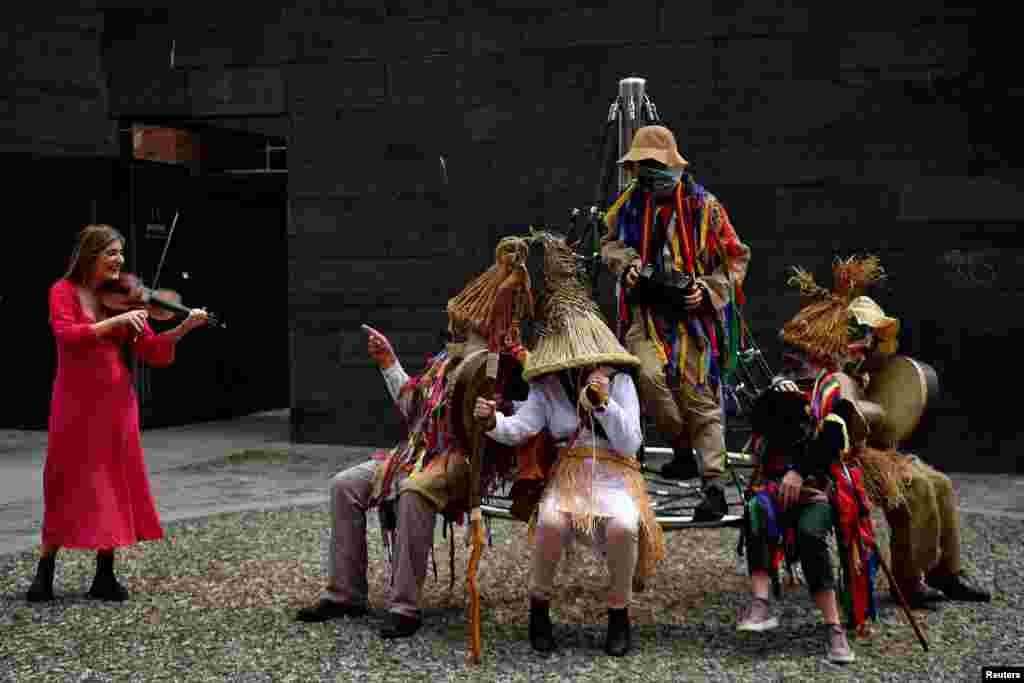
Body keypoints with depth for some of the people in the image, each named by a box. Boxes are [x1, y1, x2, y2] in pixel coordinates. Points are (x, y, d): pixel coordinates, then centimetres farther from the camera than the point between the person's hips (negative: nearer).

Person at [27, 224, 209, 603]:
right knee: (68, 486, 0)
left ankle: (105, 576, 13)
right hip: (76, 403, -4)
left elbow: (152, 352, 2)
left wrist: (184, 327, -12)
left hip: (116, 404, 4)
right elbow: (68, 336, -21)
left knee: (112, 486, 5)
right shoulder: (63, 291, -3)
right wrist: (117, 321, -27)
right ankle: (44, 573, 11)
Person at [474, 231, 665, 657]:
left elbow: (629, 445, -5)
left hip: (615, 473, -1)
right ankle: (539, 606, -9)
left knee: (623, 525, -34)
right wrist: (493, 421, -32)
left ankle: (619, 613, -10)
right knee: (552, 520, -33)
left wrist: (605, 402, -17)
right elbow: (520, 429, -10)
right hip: (569, 472, 1)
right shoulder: (547, 386, 5)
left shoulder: (618, 381, 1)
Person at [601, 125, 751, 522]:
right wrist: (626, 263, 0)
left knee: (700, 398, -3)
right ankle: (683, 451, 2)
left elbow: (736, 258, 2)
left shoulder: (703, 207, -4)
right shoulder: (631, 203, 6)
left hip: (692, 314, -3)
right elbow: (611, 242, 22)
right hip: (647, 313, 3)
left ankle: (714, 489, 1)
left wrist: (708, 289, -13)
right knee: (649, 375, -22)